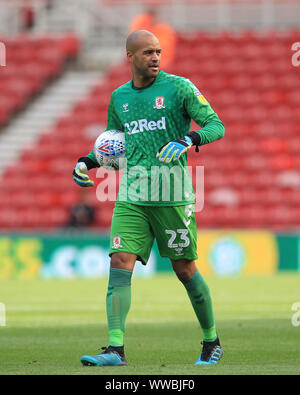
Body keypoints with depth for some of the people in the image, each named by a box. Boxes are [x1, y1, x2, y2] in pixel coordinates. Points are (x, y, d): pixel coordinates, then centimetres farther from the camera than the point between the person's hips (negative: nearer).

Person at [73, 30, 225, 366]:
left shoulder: (179, 88, -1)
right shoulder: (119, 97, 13)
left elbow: (216, 126, -5)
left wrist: (188, 139, -24)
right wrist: (87, 162, 9)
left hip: (172, 196, -4)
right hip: (131, 197, 4)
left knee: (185, 271, 4)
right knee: (119, 265, -11)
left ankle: (211, 342, 23)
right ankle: (115, 349, -16)